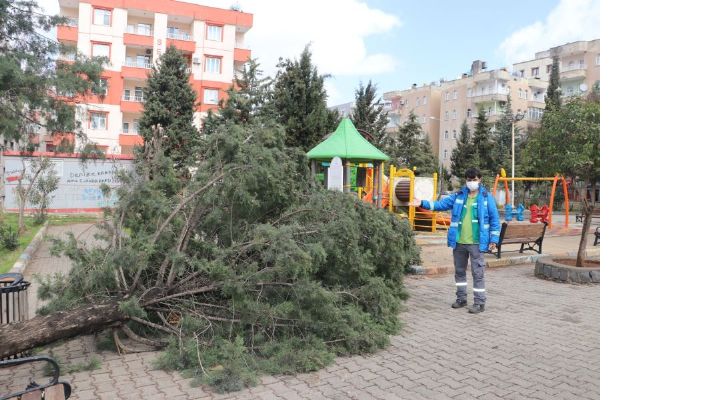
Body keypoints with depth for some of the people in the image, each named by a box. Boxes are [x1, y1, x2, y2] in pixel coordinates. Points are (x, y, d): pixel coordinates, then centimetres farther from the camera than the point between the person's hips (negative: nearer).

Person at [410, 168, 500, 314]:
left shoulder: (486, 197, -3)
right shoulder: (459, 195, 6)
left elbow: (494, 219, -2)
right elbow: (441, 204, 2)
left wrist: (493, 239, -6)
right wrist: (423, 203, -10)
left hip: (476, 243, -4)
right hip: (459, 242, 4)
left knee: (478, 273, 0)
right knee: (459, 271, 15)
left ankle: (480, 303, 10)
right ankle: (461, 298, 30)